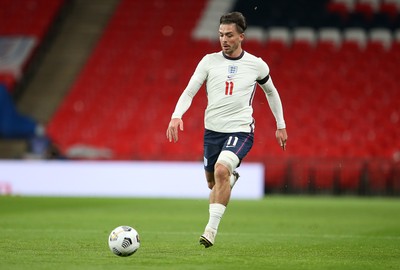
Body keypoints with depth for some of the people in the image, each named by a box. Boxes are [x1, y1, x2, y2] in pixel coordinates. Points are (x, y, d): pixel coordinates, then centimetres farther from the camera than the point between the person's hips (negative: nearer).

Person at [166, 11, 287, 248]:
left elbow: (271, 92, 18)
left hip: (241, 131, -3)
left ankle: (212, 229, -23)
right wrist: (176, 116, -21)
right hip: (212, 131, 3)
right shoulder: (209, 61, 1)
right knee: (212, 182, 13)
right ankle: (231, 178, 52)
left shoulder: (257, 65, 0)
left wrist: (281, 126, 19)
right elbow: (189, 92, -3)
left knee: (221, 170, -28)